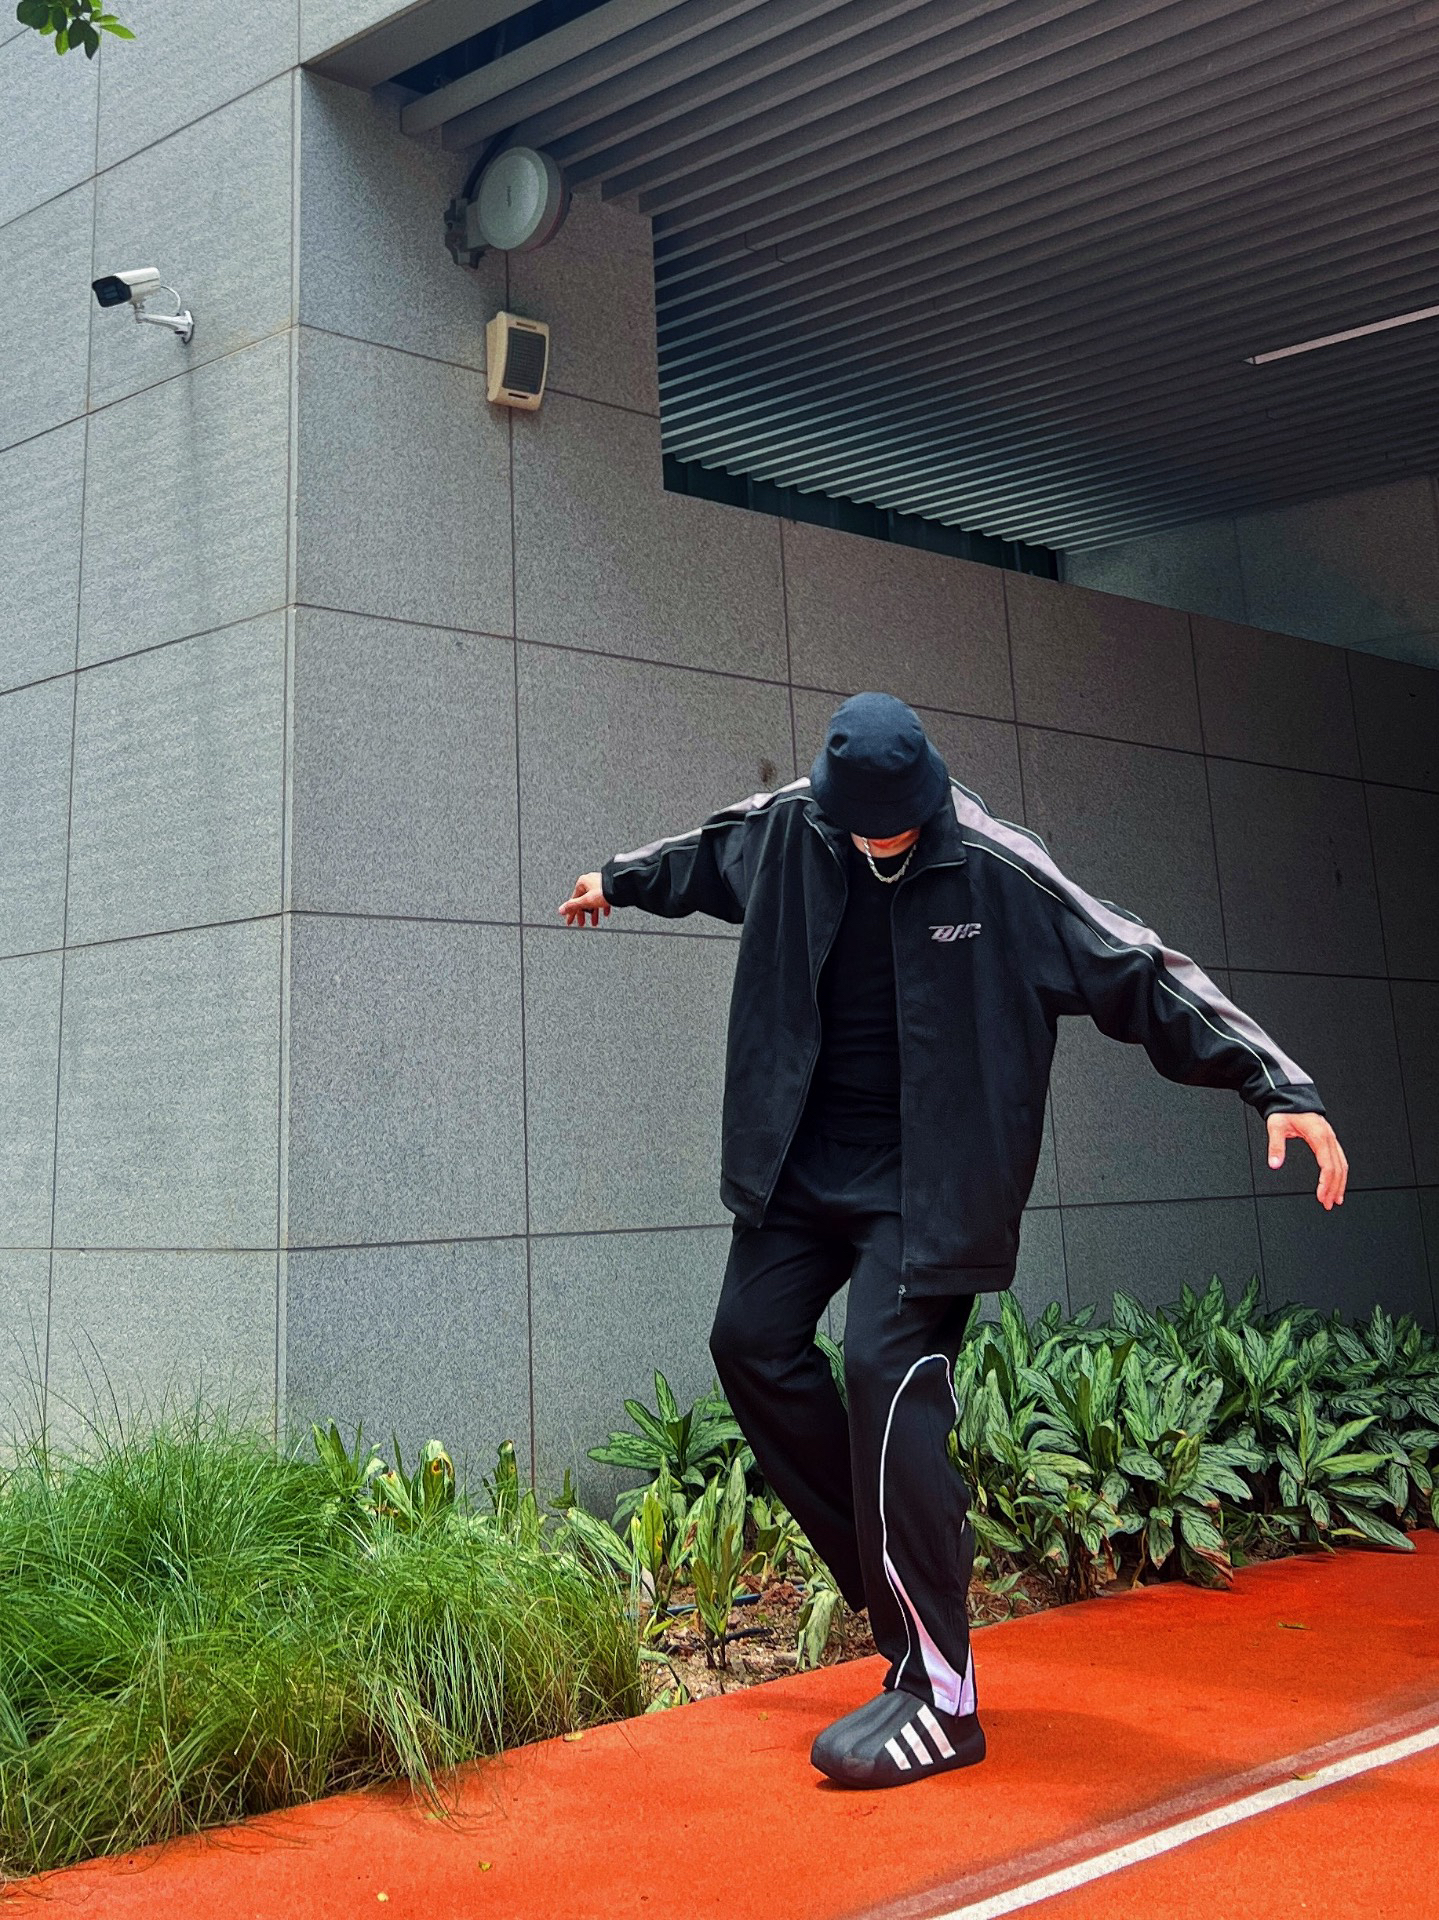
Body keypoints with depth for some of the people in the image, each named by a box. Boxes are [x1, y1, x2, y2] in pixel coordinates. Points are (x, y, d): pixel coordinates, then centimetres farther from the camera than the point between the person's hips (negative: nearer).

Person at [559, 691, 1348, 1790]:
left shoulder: (997, 870, -17)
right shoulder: (790, 828, -3)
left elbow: (1142, 972, -17)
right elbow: (707, 854, 21)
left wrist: (1279, 1085, -22)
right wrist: (622, 880, 38)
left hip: (929, 1177, -6)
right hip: (805, 1157, 7)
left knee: (887, 1375, -18)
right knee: (752, 1342, 5)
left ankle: (938, 1697, -10)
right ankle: (903, 1572, 20)